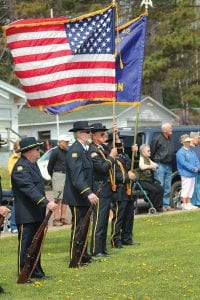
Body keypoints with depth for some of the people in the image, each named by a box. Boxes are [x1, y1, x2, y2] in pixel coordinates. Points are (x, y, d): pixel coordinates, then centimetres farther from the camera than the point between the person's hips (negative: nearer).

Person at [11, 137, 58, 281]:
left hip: (37, 214, 9)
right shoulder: (21, 167, -17)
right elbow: (29, 189, -27)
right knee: (25, 245, -2)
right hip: (26, 215, -9)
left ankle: (36, 272, 24)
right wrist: (46, 203, -33)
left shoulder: (33, 164, 14)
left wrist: (46, 202, 20)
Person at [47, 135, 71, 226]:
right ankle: (56, 219, -8)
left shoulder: (67, 152, 13)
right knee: (58, 198, -8)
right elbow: (50, 166, 0)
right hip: (58, 175, -6)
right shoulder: (55, 152, -6)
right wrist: (53, 176, 8)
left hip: (67, 176, 6)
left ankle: (63, 218, 11)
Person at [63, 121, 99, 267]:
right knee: (77, 227, -5)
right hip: (77, 197, -10)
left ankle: (84, 256, 25)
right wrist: (88, 193, -33)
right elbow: (76, 177, -27)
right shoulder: (75, 151, -18)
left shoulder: (84, 150, 13)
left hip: (85, 196, 10)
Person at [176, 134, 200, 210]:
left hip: (192, 174, 9)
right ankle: (184, 204, -2)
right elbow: (184, 163, -18)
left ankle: (188, 204, 19)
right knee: (185, 189, -6)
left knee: (190, 189, 12)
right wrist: (193, 168, -21)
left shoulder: (192, 152, 16)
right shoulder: (180, 152, -11)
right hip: (185, 174, -9)